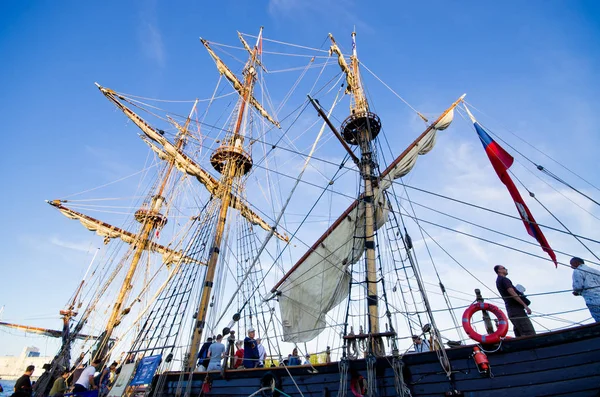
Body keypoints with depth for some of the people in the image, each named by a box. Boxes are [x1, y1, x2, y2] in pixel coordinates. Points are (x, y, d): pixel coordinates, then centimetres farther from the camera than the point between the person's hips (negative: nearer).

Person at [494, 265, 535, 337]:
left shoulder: (498, 281, 24)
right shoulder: (504, 279, -6)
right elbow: (512, 293, -16)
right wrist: (525, 305, -18)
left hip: (511, 309, 10)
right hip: (515, 308, -10)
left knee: (520, 335, 6)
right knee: (530, 334, -16)